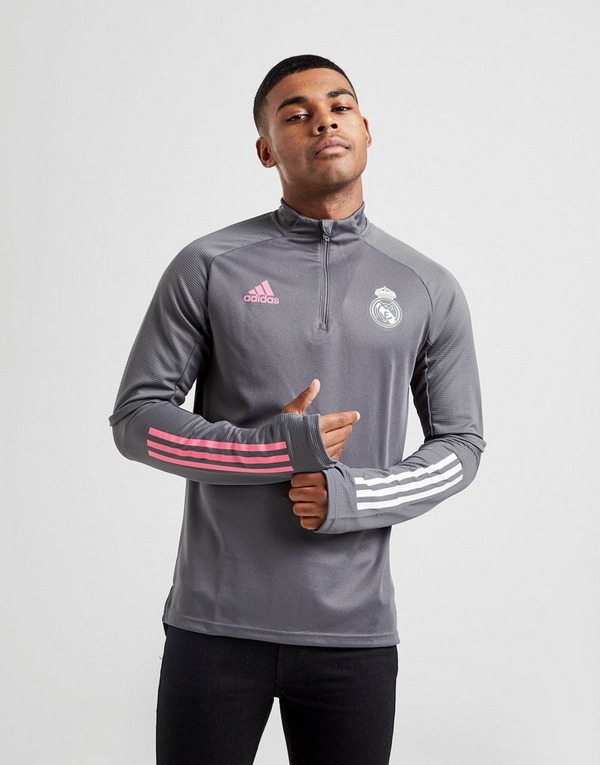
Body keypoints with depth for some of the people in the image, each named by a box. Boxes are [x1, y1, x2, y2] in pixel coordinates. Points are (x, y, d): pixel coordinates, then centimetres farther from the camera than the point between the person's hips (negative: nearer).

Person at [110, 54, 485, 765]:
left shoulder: (429, 290, 5)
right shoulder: (208, 267, 0)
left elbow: (460, 443, 9)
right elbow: (136, 418, 0)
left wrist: (354, 495, -9)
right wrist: (275, 449, -14)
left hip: (355, 631, 2)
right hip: (216, 623, -1)